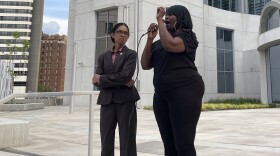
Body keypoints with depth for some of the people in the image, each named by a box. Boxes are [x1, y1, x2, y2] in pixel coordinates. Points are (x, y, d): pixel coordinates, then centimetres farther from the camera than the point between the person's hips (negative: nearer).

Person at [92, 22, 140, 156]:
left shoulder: (131, 54, 5)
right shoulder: (103, 57, 14)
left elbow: (126, 76, -12)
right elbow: (97, 81, 1)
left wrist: (102, 78, -5)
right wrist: (120, 82, -11)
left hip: (126, 101, -3)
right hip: (107, 101, 3)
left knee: (127, 141, 0)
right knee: (106, 142, 7)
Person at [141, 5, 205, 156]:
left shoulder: (187, 35, 1)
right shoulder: (159, 42, 17)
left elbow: (170, 45, -21)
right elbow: (145, 65, 11)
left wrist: (159, 20, -9)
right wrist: (150, 39, 4)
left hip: (185, 91, -6)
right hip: (161, 94, 7)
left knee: (184, 144, -8)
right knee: (169, 144, 9)